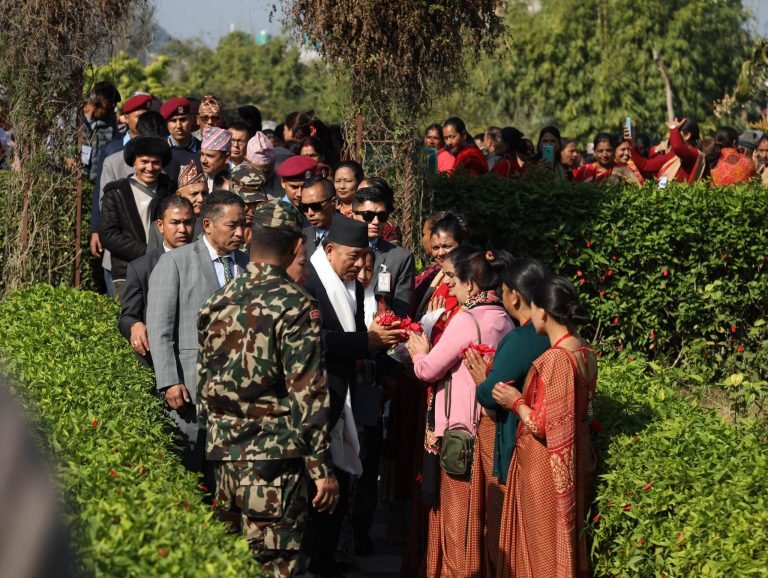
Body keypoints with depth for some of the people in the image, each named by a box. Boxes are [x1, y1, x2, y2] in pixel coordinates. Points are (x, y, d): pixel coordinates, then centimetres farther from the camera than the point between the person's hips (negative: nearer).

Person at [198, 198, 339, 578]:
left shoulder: (218, 301, 7)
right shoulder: (295, 307, -12)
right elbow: (307, 395, -15)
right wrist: (321, 468, -10)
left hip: (222, 453, 7)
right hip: (273, 460, -6)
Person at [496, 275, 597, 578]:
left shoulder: (555, 360, -24)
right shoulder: (586, 353, 2)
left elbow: (546, 426, -24)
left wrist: (516, 403, -9)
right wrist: (524, 397, 12)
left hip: (544, 465, -8)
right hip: (575, 460, 8)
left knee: (542, 546, 4)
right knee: (564, 541, 19)